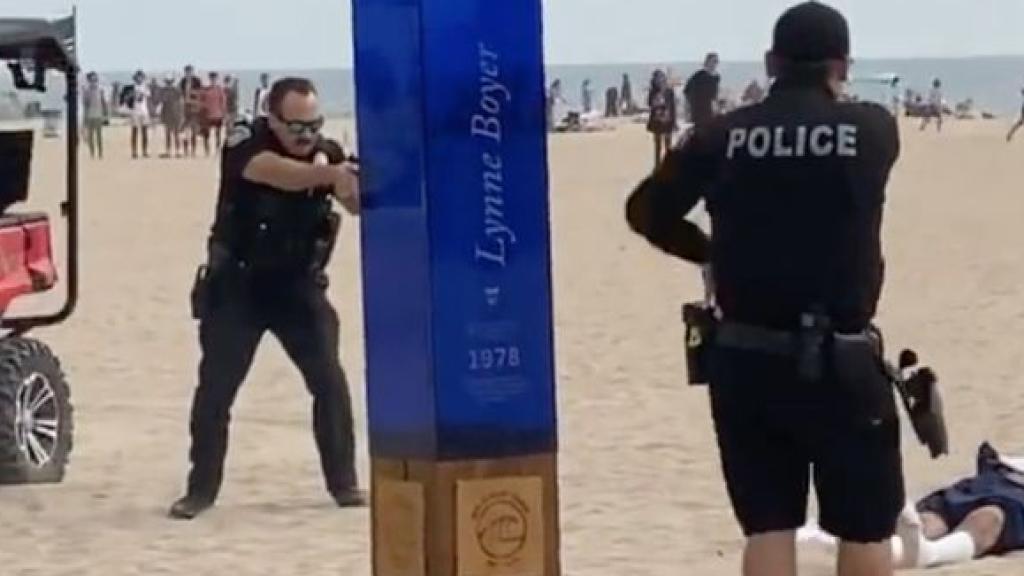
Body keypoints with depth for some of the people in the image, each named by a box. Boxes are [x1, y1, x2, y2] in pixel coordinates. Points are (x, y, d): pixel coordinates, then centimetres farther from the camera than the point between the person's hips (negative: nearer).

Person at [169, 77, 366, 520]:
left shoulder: (328, 153, -6)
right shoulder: (245, 142, -17)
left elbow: (358, 203, -19)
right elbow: (277, 174, -38)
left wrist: (355, 188, -43)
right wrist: (328, 175, -55)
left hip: (299, 285, 2)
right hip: (236, 285, -2)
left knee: (329, 380, -6)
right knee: (215, 386, 0)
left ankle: (344, 483, 5)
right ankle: (201, 489, 11)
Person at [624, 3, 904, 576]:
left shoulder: (724, 135, -2)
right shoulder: (874, 129, -4)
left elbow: (648, 210, 8)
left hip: (745, 359, 2)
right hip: (839, 362, -2)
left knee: (768, 525, 8)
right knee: (865, 527, 10)